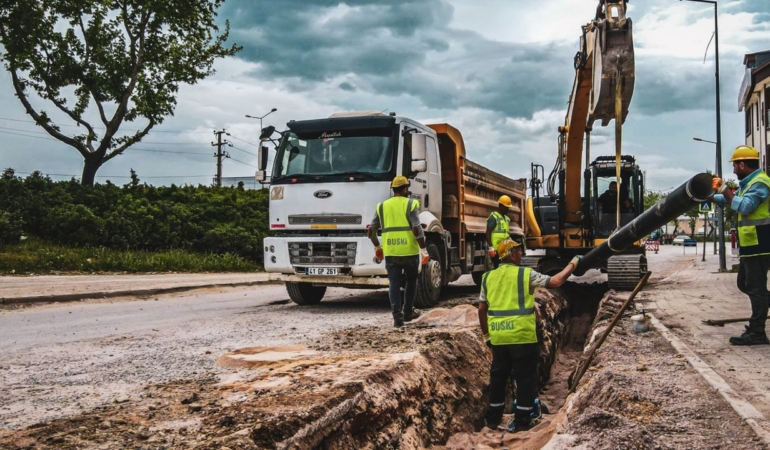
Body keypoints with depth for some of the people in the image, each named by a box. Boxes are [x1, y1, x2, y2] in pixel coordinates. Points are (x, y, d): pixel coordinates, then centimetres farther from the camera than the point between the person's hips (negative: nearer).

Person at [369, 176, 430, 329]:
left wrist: (377, 247, 25)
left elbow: (371, 230, 10)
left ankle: (397, 317, -2)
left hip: (390, 252, 2)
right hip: (410, 251, -2)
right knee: (411, 280, 19)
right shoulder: (410, 204, -4)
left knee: (394, 284, 6)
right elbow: (417, 229, -14)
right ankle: (408, 312, 26)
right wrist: (424, 250, -8)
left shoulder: (382, 206, 9)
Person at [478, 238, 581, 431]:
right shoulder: (526, 274, -5)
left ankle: (493, 417, 22)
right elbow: (556, 281, -7)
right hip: (522, 336, -5)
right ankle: (521, 419, 12)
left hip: (498, 337, 5)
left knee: (498, 376, 15)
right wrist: (573, 263, 8)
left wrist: (486, 334, 20)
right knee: (525, 377, 7)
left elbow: (481, 308, 10)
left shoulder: (488, 277, 8)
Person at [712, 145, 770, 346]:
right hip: (752, 244, 11)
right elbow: (727, 200, 28)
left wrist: (724, 189, -23)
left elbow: (744, 207, -27)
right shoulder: (748, 184, 18)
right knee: (745, 284, 16)